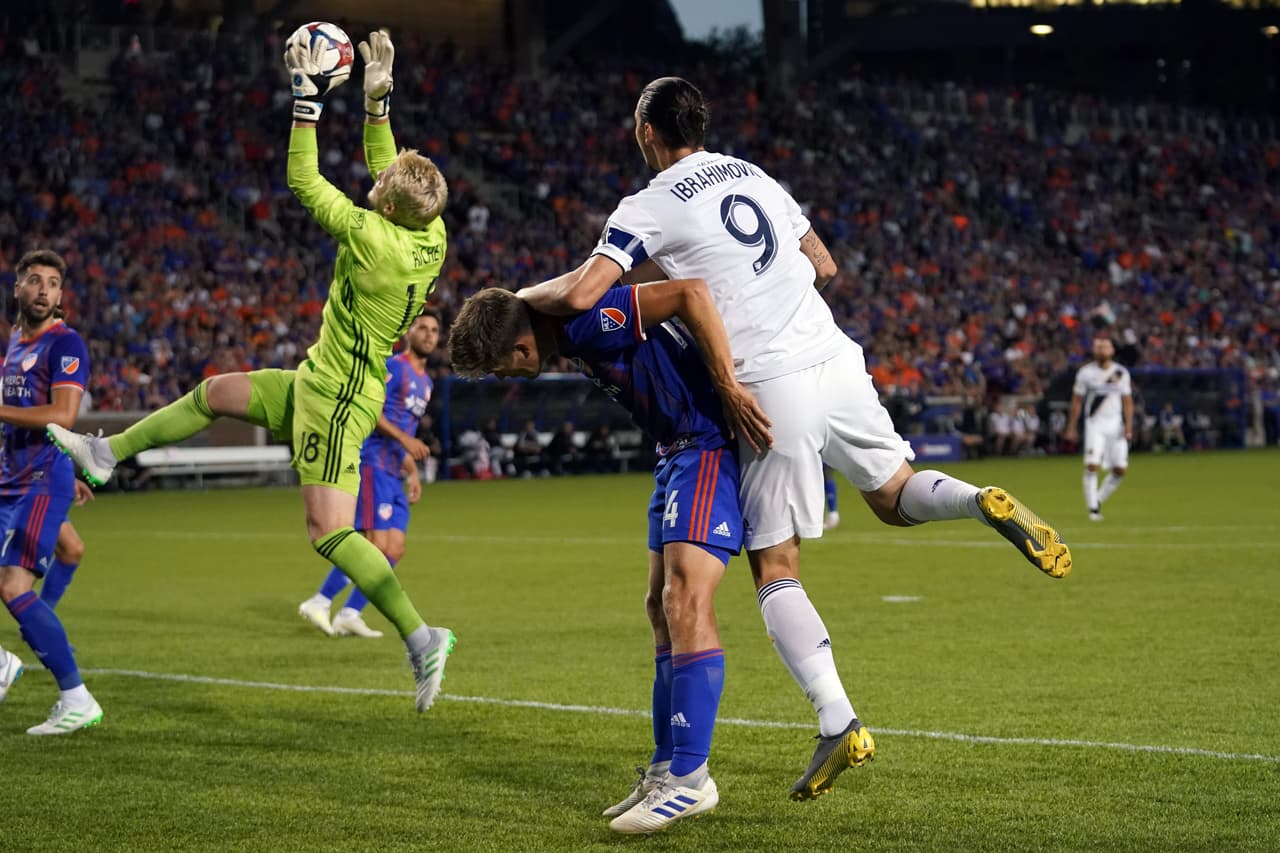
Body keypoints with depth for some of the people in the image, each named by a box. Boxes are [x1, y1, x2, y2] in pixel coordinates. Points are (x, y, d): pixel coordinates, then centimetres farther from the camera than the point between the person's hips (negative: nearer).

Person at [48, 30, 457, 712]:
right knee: (213, 394, 20)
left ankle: (421, 638, -14)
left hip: (337, 397, -9)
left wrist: (308, 98, -5)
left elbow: (301, 178, -12)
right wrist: (376, 96, 13)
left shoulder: (370, 237, -24)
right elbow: (384, 165, 16)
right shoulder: (432, 234, -3)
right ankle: (106, 455, 32)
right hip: (319, 382, 9)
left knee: (329, 532, -12)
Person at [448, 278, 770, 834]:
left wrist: (729, 387, -29)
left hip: (712, 443, -11)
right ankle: (668, 768, 15)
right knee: (663, 606, 10)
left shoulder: (588, 323, -20)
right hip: (680, 450, 11)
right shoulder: (570, 333, 10)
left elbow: (691, 294, -28)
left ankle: (689, 777, -16)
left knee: (685, 600, -16)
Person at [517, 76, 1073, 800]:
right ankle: (984, 502, -10)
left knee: (775, 569, 4)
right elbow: (825, 267, 23)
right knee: (894, 496, 23)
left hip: (772, 390, -5)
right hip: (836, 361, 5)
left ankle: (839, 721, -10)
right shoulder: (756, 177, 18)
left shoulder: (649, 208, -1)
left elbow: (580, 293, -12)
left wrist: (522, 295, 8)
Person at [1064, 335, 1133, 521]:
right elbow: (1077, 401, 4)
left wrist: (1128, 425, -3)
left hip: (1116, 424, 3)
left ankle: (1098, 500, 17)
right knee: (1092, 465, -15)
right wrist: (1071, 427, 3)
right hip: (1095, 424, -2)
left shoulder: (1121, 373, 5)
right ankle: (1092, 508, -7)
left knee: (1120, 469, -2)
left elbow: (1127, 402, 8)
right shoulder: (1085, 372, -1)